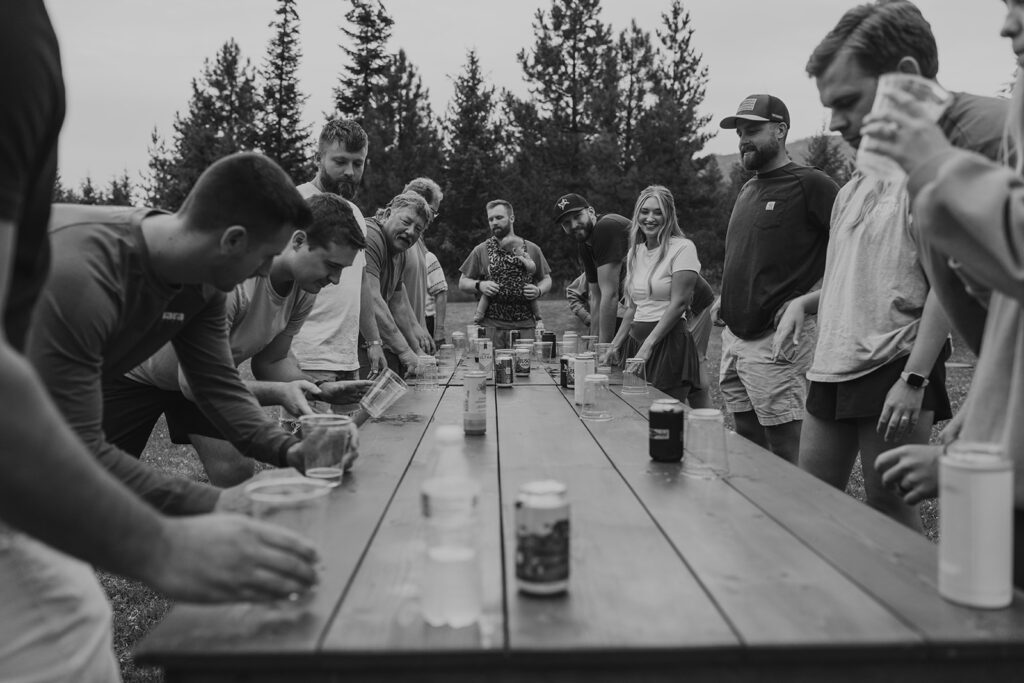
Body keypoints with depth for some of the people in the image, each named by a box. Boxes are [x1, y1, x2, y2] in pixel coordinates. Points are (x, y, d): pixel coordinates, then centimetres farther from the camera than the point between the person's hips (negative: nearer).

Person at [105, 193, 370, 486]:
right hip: (133, 372, -6)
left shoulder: (305, 289, -16)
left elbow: (272, 359, -4)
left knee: (238, 472, -3)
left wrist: (319, 388, -22)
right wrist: (278, 393, -45)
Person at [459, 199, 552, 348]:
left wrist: (539, 291, -7)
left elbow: (546, 280, 14)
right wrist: (479, 285, -10)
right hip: (491, 325, 0)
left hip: (525, 325, 1)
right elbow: (462, 283, 9)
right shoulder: (480, 251, 6)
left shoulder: (532, 249, 7)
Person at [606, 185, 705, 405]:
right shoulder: (634, 252, 14)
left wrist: (648, 345, -16)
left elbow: (678, 304, -13)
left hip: (669, 341, -6)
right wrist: (616, 345, 9)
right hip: (635, 340, 6)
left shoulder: (682, 248, -7)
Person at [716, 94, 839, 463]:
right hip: (734, 337, 8)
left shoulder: (810, 184, -8)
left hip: (777, 340, -8)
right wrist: (728, 298, 13)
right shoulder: (747, 190, 17)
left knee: (786, 455, -2)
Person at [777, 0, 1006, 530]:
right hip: (832, 369, 8)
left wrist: (914, 380, -20)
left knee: (889, 513, 0)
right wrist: (805, 302, 7)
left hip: (893, 371, -8)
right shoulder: (861, 178, 15)